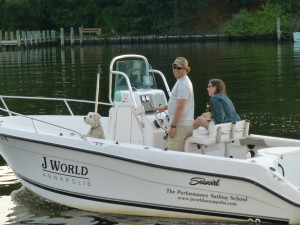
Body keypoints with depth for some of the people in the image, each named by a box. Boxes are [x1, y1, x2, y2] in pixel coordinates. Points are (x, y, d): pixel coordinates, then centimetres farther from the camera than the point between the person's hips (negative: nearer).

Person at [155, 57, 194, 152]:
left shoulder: (183, 84, -16)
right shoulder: (182, 81, 17)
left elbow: (180, 107, -21)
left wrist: (172, 126, -20)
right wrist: (163, 108, 34)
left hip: (180, 125, -10)